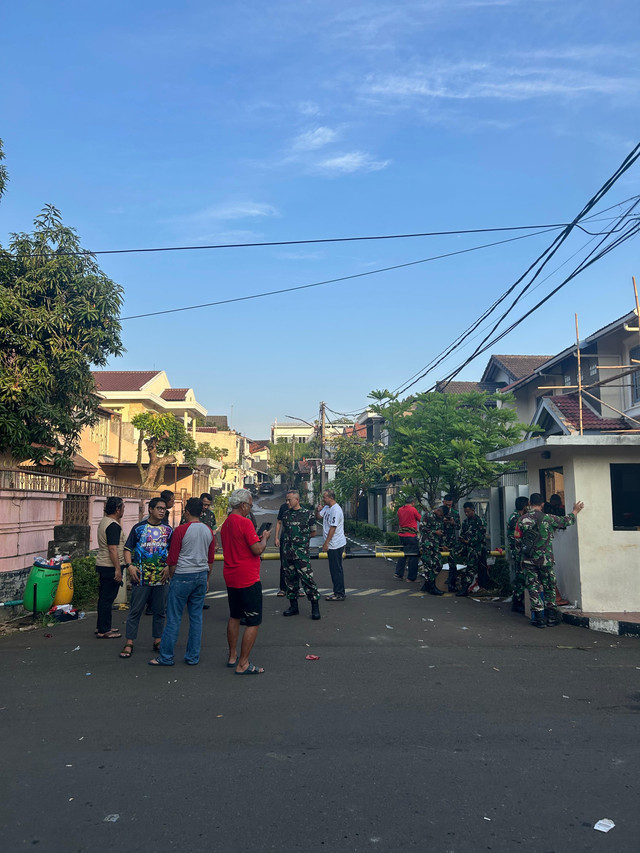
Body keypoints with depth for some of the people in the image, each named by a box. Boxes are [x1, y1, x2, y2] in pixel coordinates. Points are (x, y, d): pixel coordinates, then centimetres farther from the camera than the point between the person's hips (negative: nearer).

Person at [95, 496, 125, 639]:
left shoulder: (103, 521, 13)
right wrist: (118, 569, -23)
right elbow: (113, 549, -24)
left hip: (102, 564, 10)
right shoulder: (113, 526, -19)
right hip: (110, 566, -10)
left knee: (104, 597, 17)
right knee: (108, 598, -3)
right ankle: (104, 631, 3)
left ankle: (101, 627, 27)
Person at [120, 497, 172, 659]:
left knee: (160, 611, 10)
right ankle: (129, 643, 9)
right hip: (141, 577, -3)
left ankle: (157, 641, 22)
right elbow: (128, 548, 2)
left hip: (161, 578, 3)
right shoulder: (139, 528, 1)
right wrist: (129, 565, -12)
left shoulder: (168, 530, 8)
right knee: (135, 610, 1)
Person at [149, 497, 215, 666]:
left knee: (174, 618, 2)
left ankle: (166, 657, 10)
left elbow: (172, 559, -7)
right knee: (196, 617, 10)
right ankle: (193, 657, 15)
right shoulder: (208, 531, 6)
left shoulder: (181, 530, -10)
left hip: (183, 576, -5)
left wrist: (171, 576, 8)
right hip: (201, 576, 5)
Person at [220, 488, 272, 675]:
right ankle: (243, 664, 1)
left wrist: (257, 537, 17)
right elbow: (257, 550, -20)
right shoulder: (245, 522, -18)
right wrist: (264, 538, -2)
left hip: (231, 579, 9)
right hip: (248, 580, -9)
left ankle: (232, 657, 30)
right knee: (253, 622, -1)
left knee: (234, 617, 21)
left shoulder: (226, 523, 9)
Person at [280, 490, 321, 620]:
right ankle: (293, 606, 23)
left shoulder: (307, 514, -3)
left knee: (307, 579, -6)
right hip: (288, 553, 5)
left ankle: (315, 608, 3)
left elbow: (313, 533, 4)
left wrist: (301, 538, 3)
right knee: (290, 579, 11)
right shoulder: (286, 514, 11)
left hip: (301, 553, -5)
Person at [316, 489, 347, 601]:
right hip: (331, 545, 10)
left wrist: (326, 543, -20)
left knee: (336, 569, -4)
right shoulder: (326, 508, 10)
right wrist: (317, 511, -3)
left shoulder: (336, 510, -20)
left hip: (336, 544, -10)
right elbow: (318, 517, 19)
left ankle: (340, 594, 3)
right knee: (334, 569, 16)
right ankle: (337, 592, 25)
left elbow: (333, 528, -22)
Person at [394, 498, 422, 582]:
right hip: (411, 535, -7)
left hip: (401, 534, 7)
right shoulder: (413, 509, -10)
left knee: (403, 554, 18)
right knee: (413, 556, 1)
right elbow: (421, 519, -1)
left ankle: (398, 574, 18)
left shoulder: (400, 510, 8)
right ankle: (411, 578, 4)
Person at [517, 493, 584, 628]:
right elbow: (566, 521, 7)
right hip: (545, 559, -1)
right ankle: (551, 617, 15)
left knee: (533, 588, 7)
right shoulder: (547, 518, -6)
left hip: (528, 560, 2)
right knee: (549, 587, 12)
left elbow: (517, 538, 6)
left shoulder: (522, 520, 0)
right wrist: (575, 511, 24)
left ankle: (539, 618, 7)